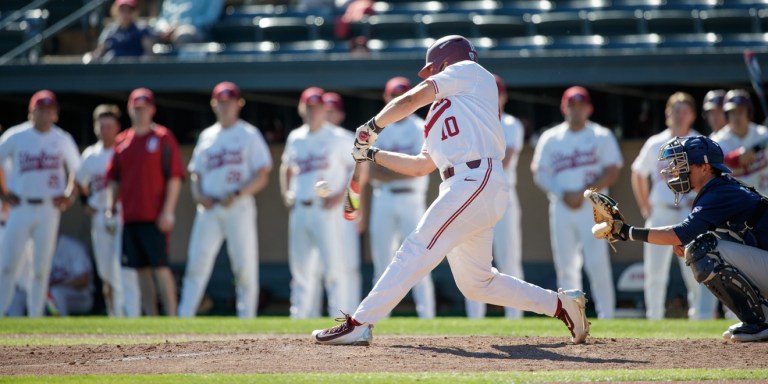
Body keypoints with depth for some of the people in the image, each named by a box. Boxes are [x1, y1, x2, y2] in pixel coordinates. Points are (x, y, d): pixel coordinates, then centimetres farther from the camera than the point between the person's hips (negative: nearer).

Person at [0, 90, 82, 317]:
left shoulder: (63, 140, 5)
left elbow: (77, 170, 15)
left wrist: (69, 195, 2)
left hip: (49, 209, 1)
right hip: (20, 207, -1)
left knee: (42, 266, 1)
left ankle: (35, 317, 7)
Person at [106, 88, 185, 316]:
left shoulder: (163, 137, -1)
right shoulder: (122, 141, 14)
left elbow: (174, 177, -6)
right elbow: (114, 179, 19)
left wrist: (168, 211, -12)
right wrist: (110, 205, 5)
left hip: (155, 217, -5)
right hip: (130, 217, 5)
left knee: (159, 267, -10)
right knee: (142, 269, 6)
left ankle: (172, 319, -8)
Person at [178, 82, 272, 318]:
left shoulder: (249, 135, 3)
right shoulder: (207, 136, 17)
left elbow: (262, 176, -4)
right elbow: (196, 173, 21)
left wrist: (237, 194, -16)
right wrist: (198, 194, 0)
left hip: (238, 208, -4)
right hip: (209, 208, 4)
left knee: (245, 267, -4)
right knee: (197, 263, -4)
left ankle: (246, 321, 1)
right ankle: (184, 319, -5)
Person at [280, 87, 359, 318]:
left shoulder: (336, 137, -2)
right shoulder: (295, 138, 13)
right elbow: (286, 167, 28)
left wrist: (341, 195, -11)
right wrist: (286, 193, 13)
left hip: (326, 210, -6)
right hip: (299, 210, 6)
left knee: (334, 266, -10)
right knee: (301, 268, 8)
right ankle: (299, 317, 13)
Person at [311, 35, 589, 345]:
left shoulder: (469, 71, 9)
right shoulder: (442, 112, 32)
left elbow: (410, 101, 0)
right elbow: (420, 166, 30)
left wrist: (372, 126, 11)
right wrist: (373, 154, 30)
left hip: (476, 179, -9)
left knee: (417, 251, -13)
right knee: (477, 282, 10)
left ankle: (359, 324, -18)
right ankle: (561, 304, 16)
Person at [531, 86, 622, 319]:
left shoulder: (601, 136, 5)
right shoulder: (550, 138, 11)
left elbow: (612, 173, -2)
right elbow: (540, 173, 7)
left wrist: (583, 193, -13)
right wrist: (563, 195, -9)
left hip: (592, 208, -3)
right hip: (561, 208, 3)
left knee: (597, 263, -12)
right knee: (566, 265, 2)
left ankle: (606, 315, -8)